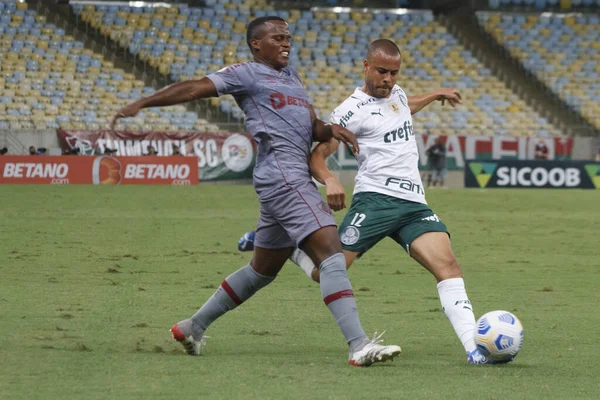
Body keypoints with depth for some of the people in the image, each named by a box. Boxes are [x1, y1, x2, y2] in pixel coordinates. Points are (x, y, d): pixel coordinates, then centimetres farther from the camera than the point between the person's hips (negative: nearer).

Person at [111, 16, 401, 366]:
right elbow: (195, 88, -4)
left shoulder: (291, 76, 25)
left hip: (297, 177, 10)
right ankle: (359, 346, -25)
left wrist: (331, 130, -1)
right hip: (283, 175, -10)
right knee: (331, 252, -18)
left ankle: (194, 327, 29)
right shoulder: (247, 74, 2)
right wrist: (142, 104, -11)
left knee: (262, 270, 17)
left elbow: (311, 126, 22)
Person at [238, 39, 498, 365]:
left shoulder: (396, 92, 19)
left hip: (413, 203, 6)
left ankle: (474, 349, -25)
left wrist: (435, 96, 47)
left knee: (448, 266, -16)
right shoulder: (353, 110, -4)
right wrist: (329, 180, -29)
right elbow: (316, 155, -11)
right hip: (376, 199, -6)